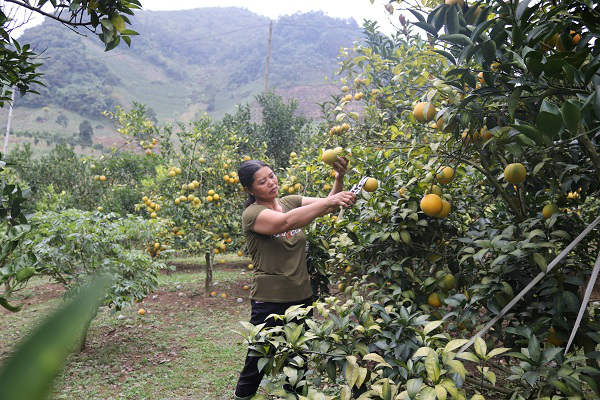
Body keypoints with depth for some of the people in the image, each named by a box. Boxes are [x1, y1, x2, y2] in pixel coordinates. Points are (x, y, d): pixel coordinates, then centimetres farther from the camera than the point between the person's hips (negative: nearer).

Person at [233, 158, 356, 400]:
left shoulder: (291, 202, 5)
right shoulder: (252, 214, -13)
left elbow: (329, 205, -3)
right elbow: (287, 222, -30)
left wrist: (339, 178, -20)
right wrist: (329, 201, -34)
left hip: (302, 296, 5)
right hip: (270, 301, -5)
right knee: (257, 365, 8)